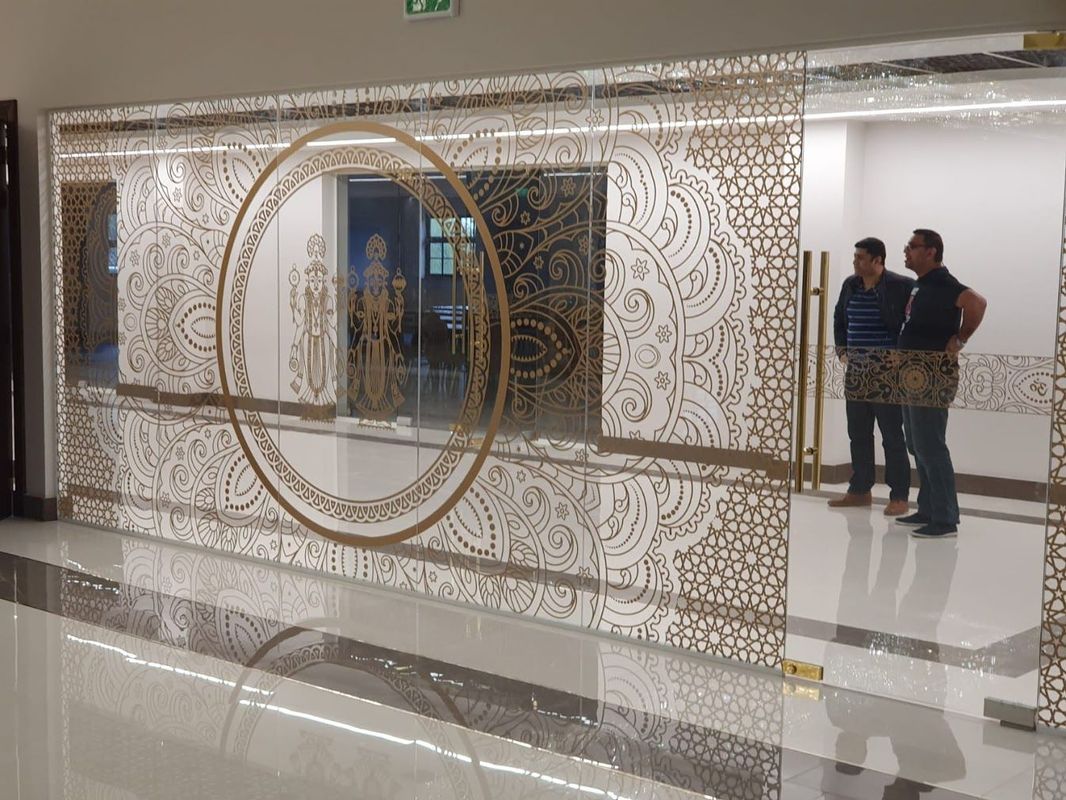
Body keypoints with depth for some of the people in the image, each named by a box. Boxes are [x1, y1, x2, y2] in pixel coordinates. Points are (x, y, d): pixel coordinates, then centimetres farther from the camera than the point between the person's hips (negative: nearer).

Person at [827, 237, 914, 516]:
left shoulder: (901, 286, -11)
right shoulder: (850, 285, 9)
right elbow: (839, 318, 24)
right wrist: (841, 349, 14)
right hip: (856, 374, 7)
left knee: (892, 436, -2)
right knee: (858, 435, 13)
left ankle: (899, 497, 5)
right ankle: (859, 490, 24)